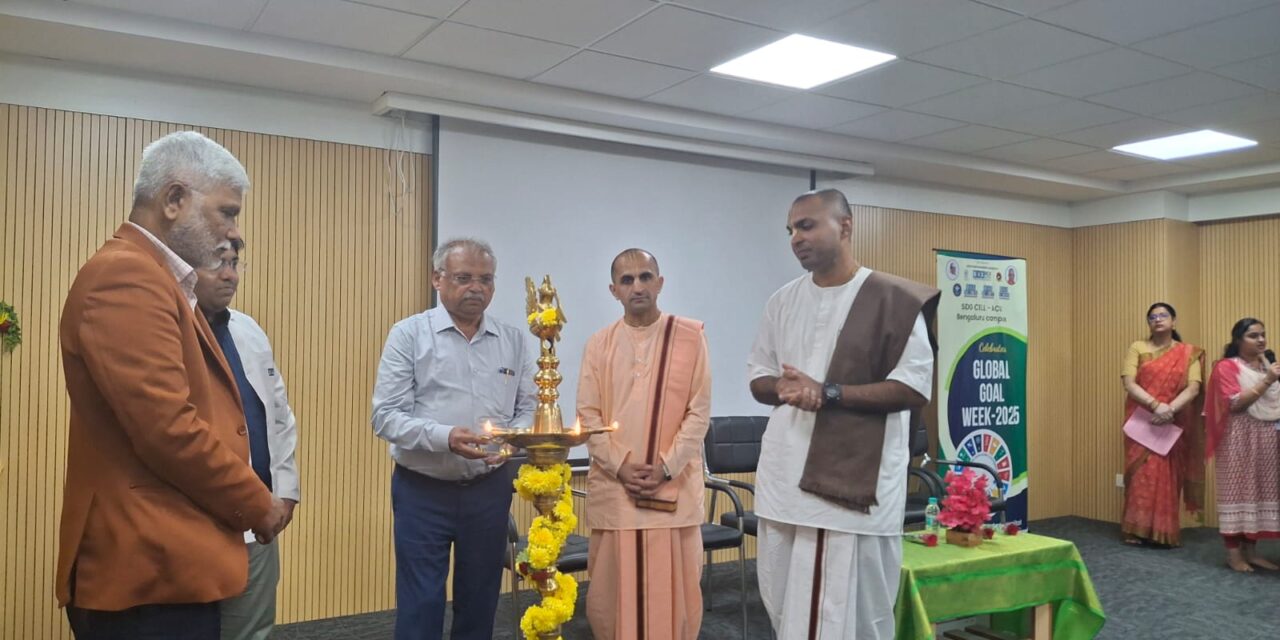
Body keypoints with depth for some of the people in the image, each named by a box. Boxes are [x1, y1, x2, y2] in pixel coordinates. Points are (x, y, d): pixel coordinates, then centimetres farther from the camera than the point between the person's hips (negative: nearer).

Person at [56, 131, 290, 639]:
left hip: (164, 564, 10)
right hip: (150, 571, -10)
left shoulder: (153, 278, 17)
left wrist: (243, 504, 11)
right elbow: (167, 429, -23)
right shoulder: (125, 276, -16)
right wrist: (255, 504, -10)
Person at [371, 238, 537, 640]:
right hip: (422, 490, -3)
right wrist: (444, 437, -25)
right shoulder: (409, 335, -5)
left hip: (489, 489, 3)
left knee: (480, 600, 14)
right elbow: (387, 416, -10)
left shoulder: (514, 341, 5)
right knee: (420, 604, 3)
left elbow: (529, 409, 6)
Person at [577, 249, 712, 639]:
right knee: (612, 591, 7)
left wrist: (665, 467, -12)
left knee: (674, 591, 5)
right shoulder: (598, 345, 6)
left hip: (674, 487, -1)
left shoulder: (691, 337, 1)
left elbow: (699, 412, -3)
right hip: (613, 488, 2)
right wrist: (621, 466, -11)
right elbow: (587, 415, 2)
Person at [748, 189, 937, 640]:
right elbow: (758, 377, 16)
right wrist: (782, 388, -8)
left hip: (857, 480, -5)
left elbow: (915, 387, -11)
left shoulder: (893, 299, -6)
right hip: (786, 478, 5)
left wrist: (828, 393, -18)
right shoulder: (783, 301, 10)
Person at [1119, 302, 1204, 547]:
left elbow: (1193, 388, -5)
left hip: (1172, 425, 1)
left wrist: (1170, 409, -20)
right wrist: (1156, 405, -20)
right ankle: (1137, 529, 2)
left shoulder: (1188, 353, 6)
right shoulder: (1138, 348, 4)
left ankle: (1166, 531, 9)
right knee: (1141, 474, -2)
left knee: (1168, 476, 2)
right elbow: (1129, 383, -7)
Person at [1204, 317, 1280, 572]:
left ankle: (1251, 550, 13)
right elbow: (1235, 403, -15)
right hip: (1240, 438, -6)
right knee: (1238, 490, -5)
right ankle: (1233, 553, 0)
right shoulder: (1227, 367, -4)